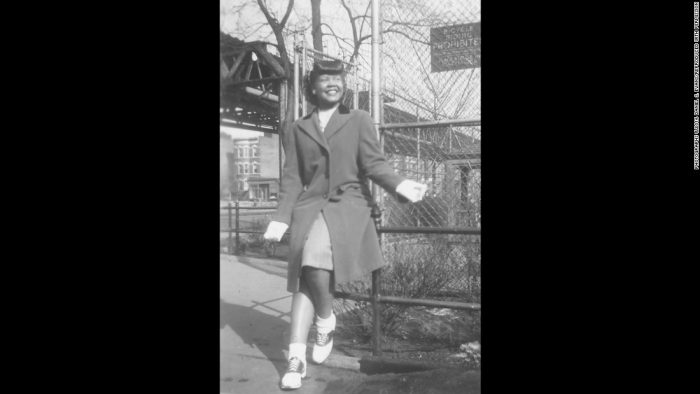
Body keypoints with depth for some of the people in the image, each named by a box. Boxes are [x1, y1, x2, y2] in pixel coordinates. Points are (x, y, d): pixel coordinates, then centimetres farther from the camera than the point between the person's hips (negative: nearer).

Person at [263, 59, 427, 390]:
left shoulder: (359, 120, 12)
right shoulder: (297, 130, 17)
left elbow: (373, 163, 2)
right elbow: (291, 178, 12)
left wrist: (400, 185, -17)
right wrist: (281, 218, 0)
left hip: (348, 204, -3)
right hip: (309, 207, 3)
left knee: (315, 256, -29)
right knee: (304, 276, -5)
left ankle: (325, 320, -4)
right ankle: (296, 360, -1)